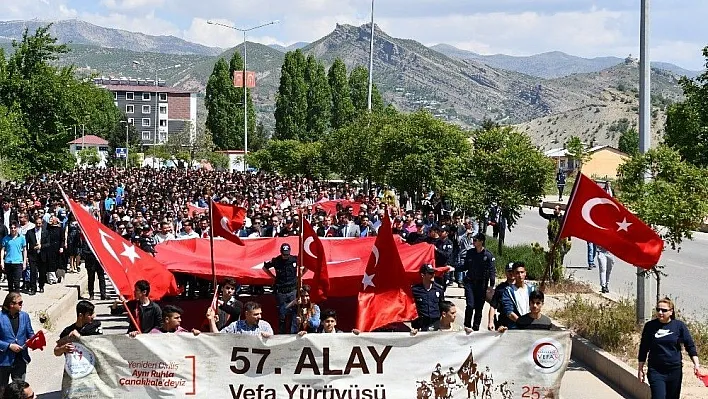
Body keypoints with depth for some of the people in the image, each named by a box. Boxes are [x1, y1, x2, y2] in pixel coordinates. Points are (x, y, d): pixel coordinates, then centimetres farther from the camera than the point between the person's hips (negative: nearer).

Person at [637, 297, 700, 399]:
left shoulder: (679, 326, -1)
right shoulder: (650, 326, -1)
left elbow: (690, 346, 2)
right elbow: (643, 349, 6)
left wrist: (696, 363, -11)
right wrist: (640, 369, 6)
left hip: (675, 371, 1)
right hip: (656, 371, -1)